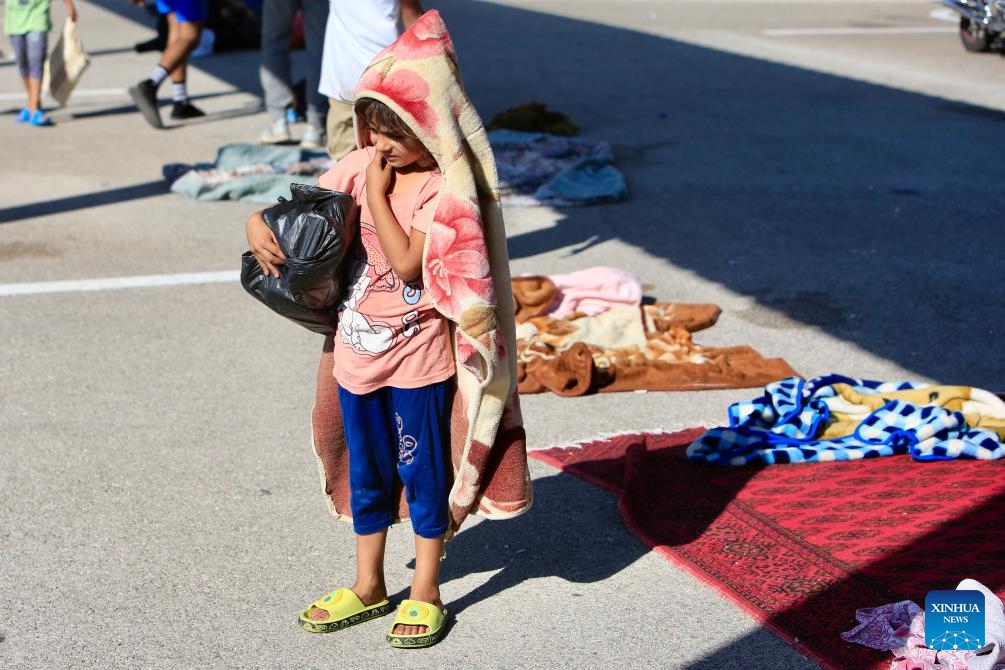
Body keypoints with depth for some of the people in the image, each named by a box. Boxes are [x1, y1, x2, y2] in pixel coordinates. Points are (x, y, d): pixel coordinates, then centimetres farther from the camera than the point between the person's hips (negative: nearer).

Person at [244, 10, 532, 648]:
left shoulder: (445, 188, -17)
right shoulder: (359, 167, 0)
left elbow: (407, 263, -24)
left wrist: (378, 193, -21)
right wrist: (259, 223, -13)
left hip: (419, 359, -6)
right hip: (357, 350, 6)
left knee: (424, 472, 9)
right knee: (365, 470, 18)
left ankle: (426, 593, 25)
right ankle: (369, 585, 35)